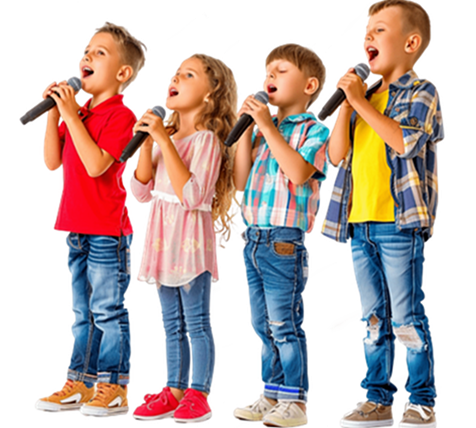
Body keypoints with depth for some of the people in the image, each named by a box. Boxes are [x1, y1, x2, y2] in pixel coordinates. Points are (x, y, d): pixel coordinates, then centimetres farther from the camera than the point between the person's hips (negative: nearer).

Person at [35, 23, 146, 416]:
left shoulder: (120, 116, -12)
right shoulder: (78, 114, 14)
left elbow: (96, 165, -24)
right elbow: (53, 161, 7)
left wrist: (71, 115, -21)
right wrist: (54, 114, -2)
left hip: (107, 231, -8)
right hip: (78, 228, 8)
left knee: (108, 311, -2)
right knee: (84, 313, 15)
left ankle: (113, 389, 7)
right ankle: (80, 384, 23)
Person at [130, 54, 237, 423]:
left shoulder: (206, 139, -12)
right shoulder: (168, 137, 11)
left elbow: (191, 195, -24)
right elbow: (142, 191, 9)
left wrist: (165, 140, -22)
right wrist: (147, 142, -2)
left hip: (191, 238, -8)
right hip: (164, 238, 8)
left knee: (197, 324, 0)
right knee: (173, 324, 13)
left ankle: (199, 395, 8)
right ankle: (174, 391, 21)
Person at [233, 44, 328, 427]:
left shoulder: (314, 130, -5)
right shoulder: (264, 130, 14)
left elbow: (299, 172, -23)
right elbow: (241, 181, 9)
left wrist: (267, 126, -20)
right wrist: (245, 129, 3)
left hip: (284, 241, -7)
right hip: (254, 238, 8)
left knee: (284, 324, -4)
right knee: (264, 325, 13)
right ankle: (273, 396, 24)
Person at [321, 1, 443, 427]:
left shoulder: (420, 92, -1)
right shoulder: (366, 97, 17)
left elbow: (404, 141, -20)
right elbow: (337, 154, 9)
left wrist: (361, 101, -16)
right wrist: (347, 103, -1)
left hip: (398, 224, -6)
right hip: (360, 223, 7)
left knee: (407, 316, -3)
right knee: (374, 318, 11)